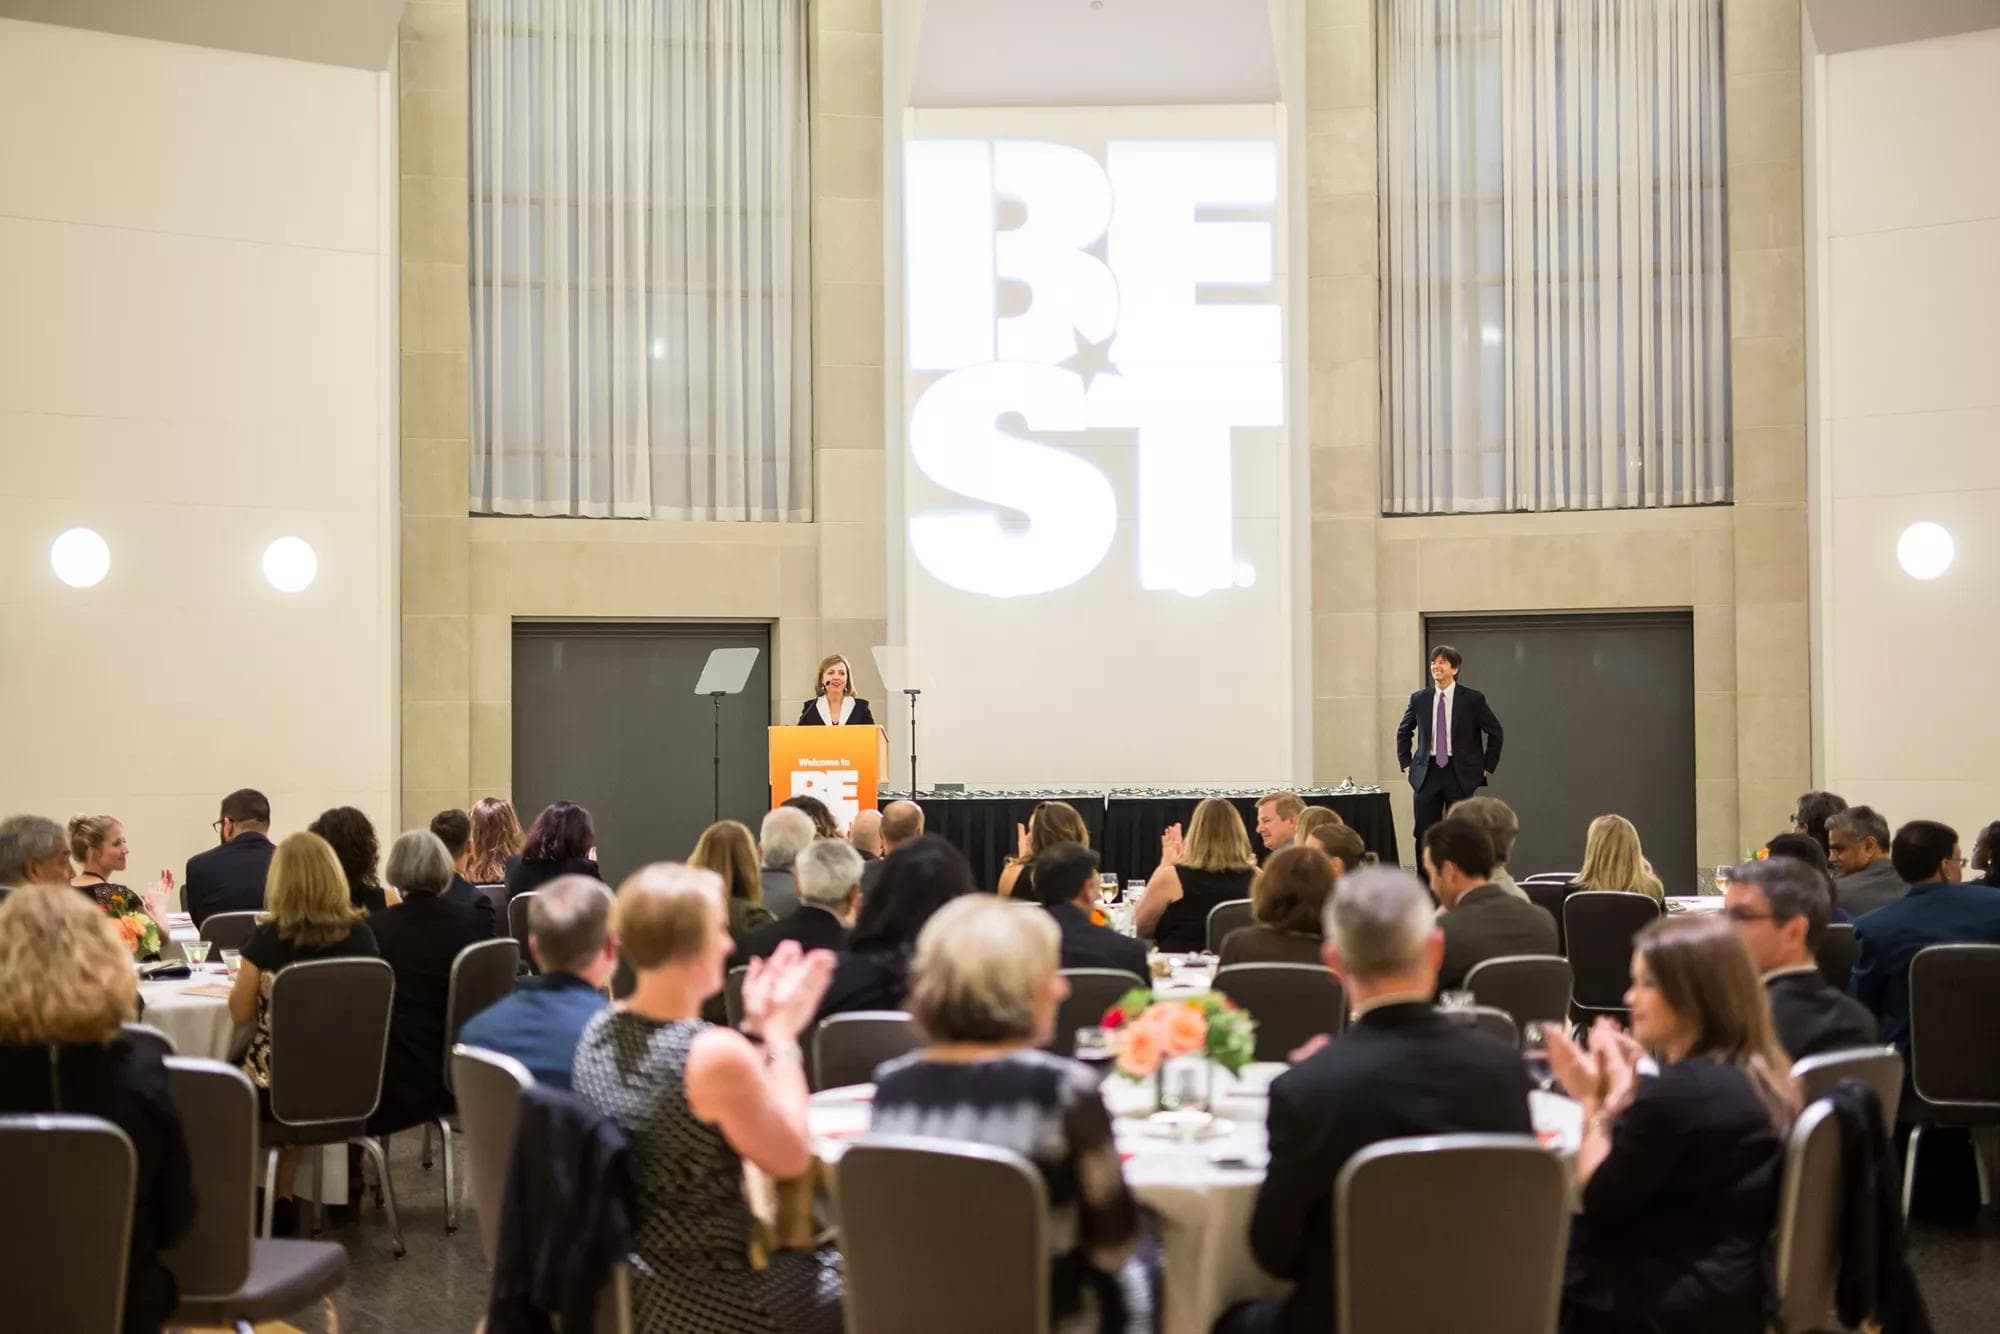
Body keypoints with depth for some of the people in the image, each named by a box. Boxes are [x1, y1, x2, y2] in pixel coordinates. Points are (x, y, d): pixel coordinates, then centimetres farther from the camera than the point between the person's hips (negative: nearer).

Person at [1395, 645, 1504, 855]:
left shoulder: (1473, 699, -4)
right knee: (1424, 835, 2)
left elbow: (1495, 732, 5)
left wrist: (1488, 767, 2)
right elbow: (1403, 731, 19)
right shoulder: (1419, 699, 4)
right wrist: (1406, 762, 10)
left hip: (1461, 774, -2)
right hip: (1427, 773, 2)